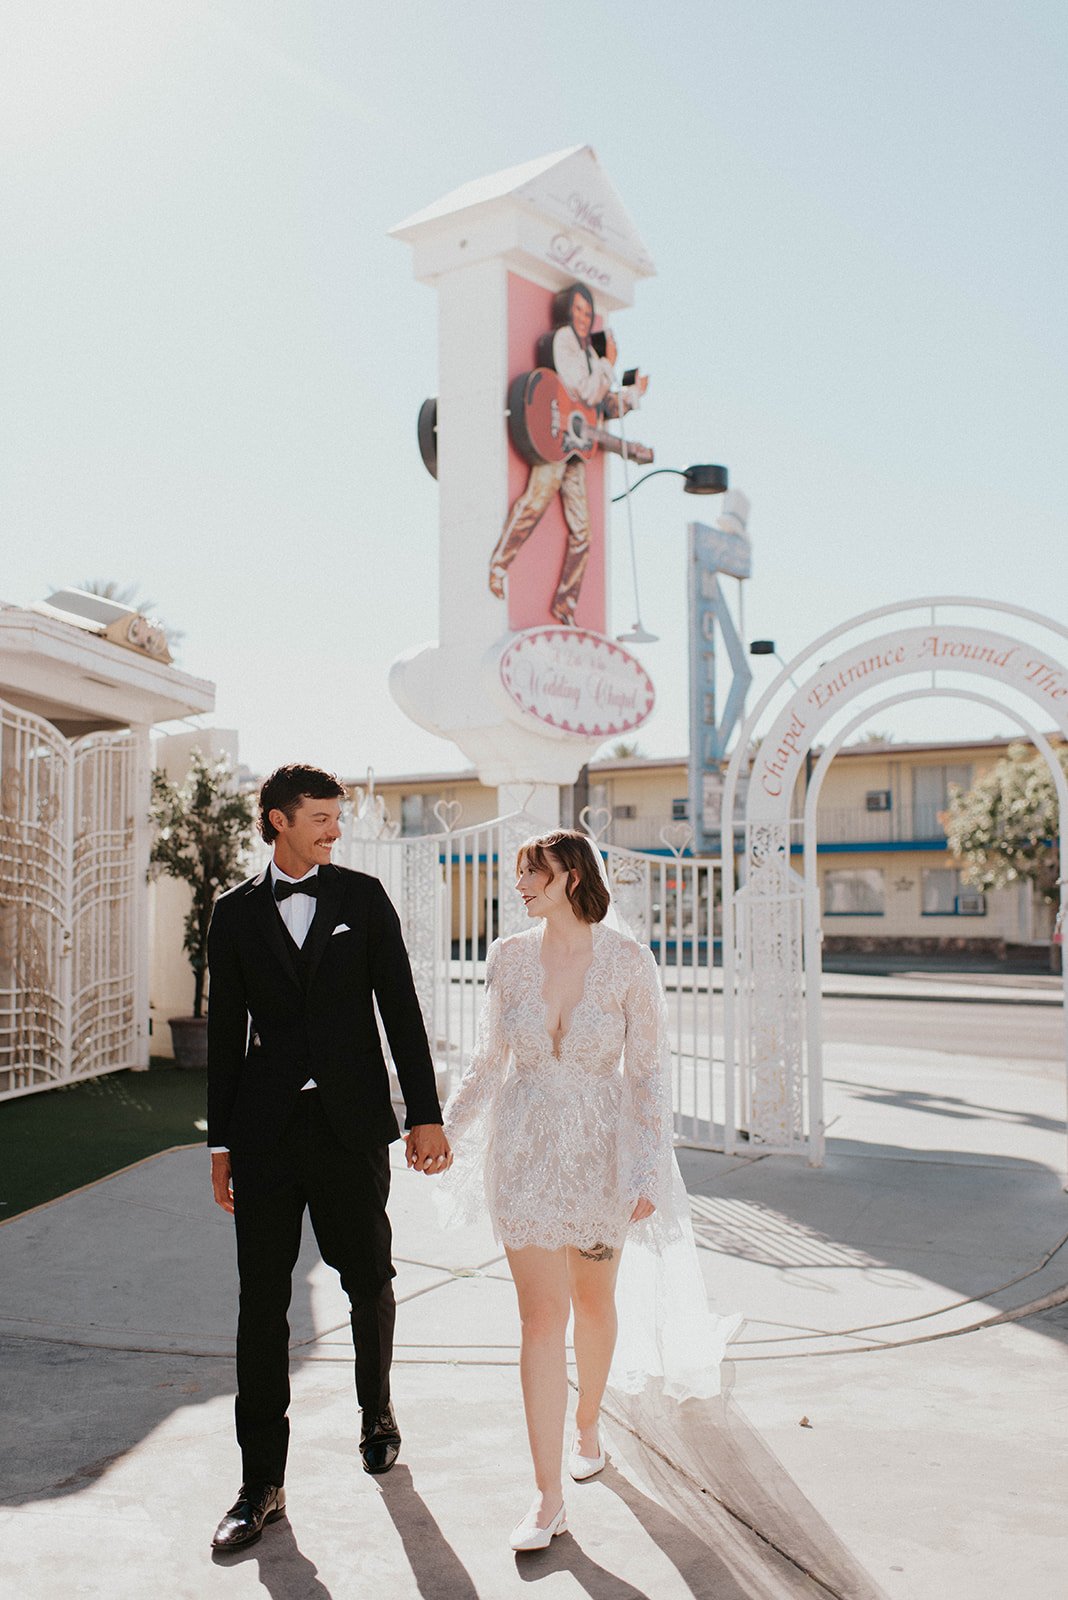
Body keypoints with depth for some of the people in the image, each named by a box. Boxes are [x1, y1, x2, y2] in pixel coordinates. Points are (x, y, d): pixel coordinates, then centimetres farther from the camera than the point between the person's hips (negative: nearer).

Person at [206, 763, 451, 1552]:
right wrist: (221, 1142, 7)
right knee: (262, 1297, 1)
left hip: (353, 1124, 0)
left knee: (369, 1279, 12)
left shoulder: (363, 897, 4)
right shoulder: (236, 912, 6)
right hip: (266, 1131, 0)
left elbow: (401, 1008, 2)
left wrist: (426, 1114, -3)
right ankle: (263, 1482, 12)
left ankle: (378, 1413, 37)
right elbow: (226, 1033, 8)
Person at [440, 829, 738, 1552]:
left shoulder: (628, 962, -12)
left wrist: (650, 1167, -13)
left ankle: (588, 1424, 44)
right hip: (525, 1152, 1)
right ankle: (549, 1497, 8)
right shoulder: (509, 957, -3)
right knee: (542, 1315, -1)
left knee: (595, 1302, 17)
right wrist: (445, 1129, 12)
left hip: (602, 1151, -1)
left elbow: (651, 1070, -8)